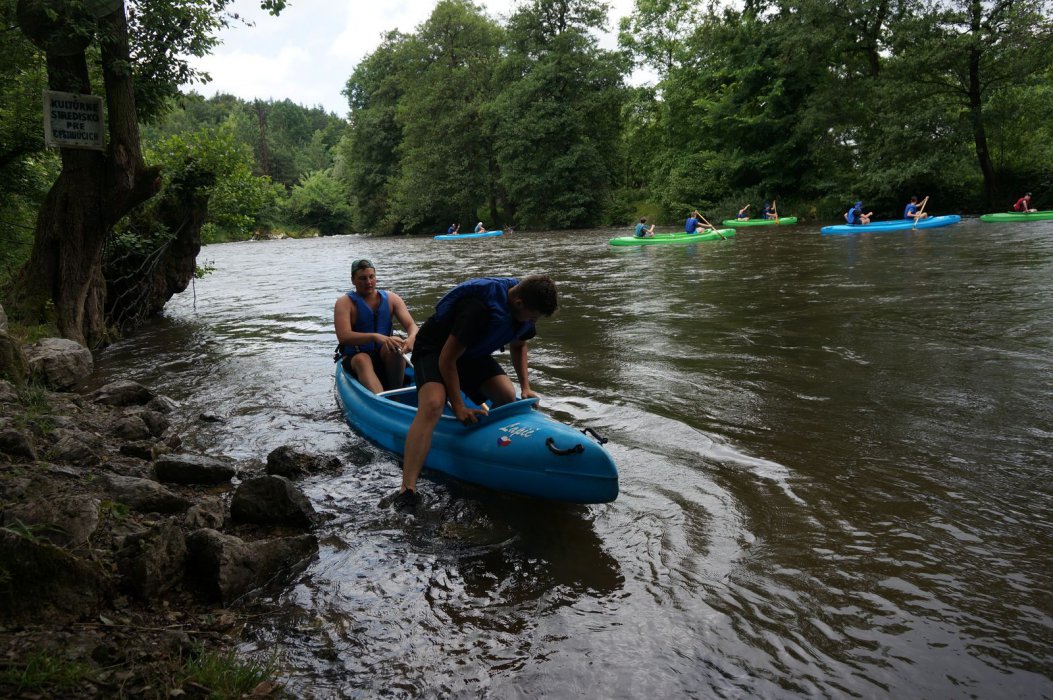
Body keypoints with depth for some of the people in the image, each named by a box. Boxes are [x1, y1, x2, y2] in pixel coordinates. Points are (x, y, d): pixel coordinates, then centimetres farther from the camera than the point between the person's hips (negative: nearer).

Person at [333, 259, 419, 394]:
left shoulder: (391, 299, 4)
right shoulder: (345, 302, -7)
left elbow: (411, 325, -5)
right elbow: (343, 337, -22)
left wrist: (411, 338, -31)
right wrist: (375, 336, -39)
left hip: (386, 357, 3)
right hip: (355, 358, -2)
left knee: (394, 345, -29)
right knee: (362, 360, -36)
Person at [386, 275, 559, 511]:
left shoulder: (523, 310, -10)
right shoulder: (479, 309, -36)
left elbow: (518, 345, 12)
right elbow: (447, 359, -28)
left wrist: (525, 387, 0)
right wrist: (458, 407, -24)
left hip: (473, 354, 8)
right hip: (435, 349, -8)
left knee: (507, 397, -10)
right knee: (432, 405, -31)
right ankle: (407, 491, -37)